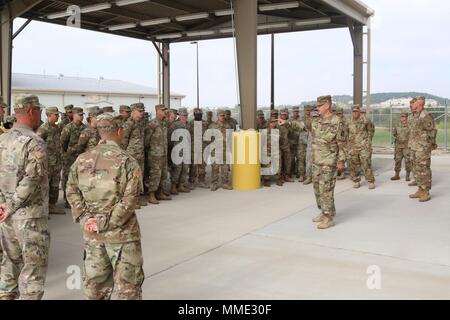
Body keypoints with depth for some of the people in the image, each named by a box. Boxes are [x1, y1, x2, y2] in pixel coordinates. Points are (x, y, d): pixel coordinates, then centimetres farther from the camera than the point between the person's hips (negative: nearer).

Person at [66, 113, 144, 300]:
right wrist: (105, 223, -14)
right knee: (128, 286, 7)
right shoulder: (127, 162, -13)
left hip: (92, 234, 5)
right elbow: (129, 200, -18)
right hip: (122, 234, -5)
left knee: (95, 283, 17)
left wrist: (84, 218, -3)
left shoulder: (82, 160, 2)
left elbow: (72, 192, 3)